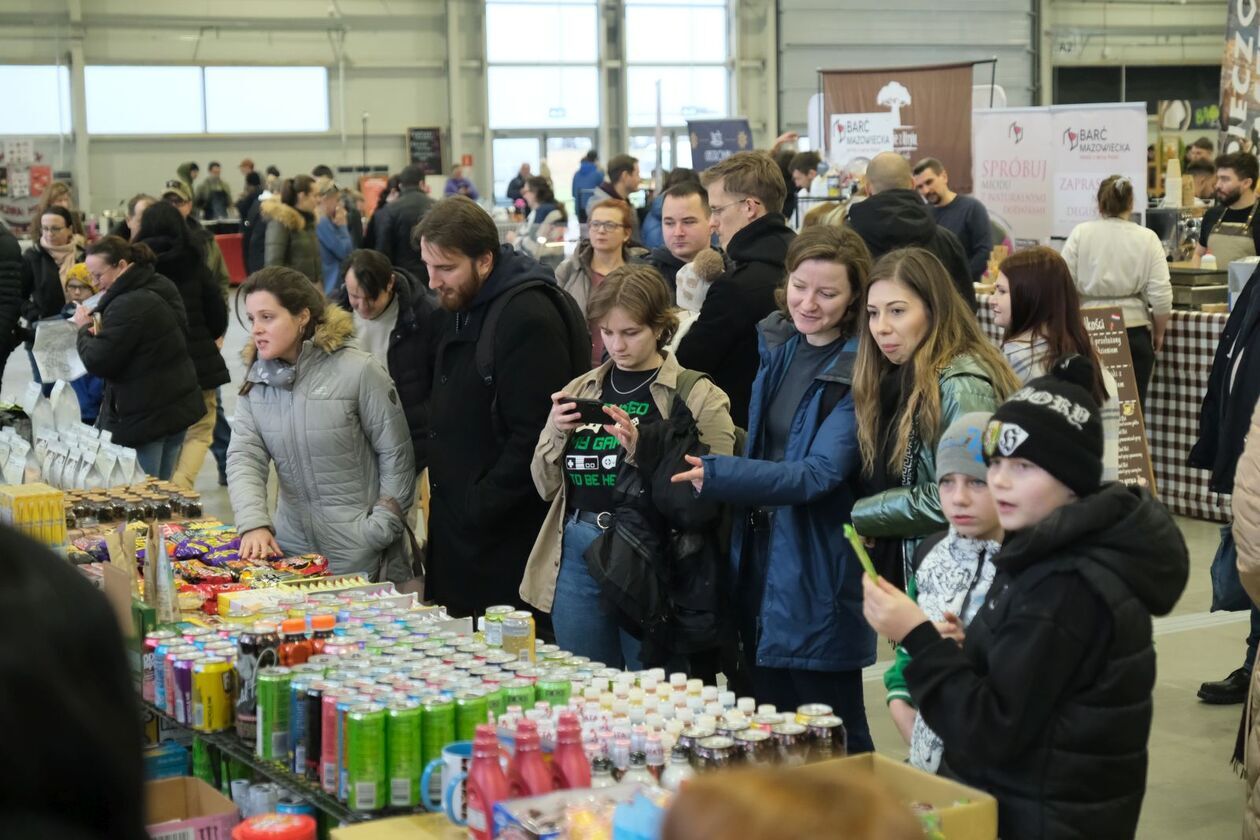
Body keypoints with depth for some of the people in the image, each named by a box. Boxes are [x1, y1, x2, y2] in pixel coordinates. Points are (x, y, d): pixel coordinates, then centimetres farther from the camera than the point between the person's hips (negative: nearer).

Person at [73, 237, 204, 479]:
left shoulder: (128, 305, -21)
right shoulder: (162, 287, 9)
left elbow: (98, 363, -19)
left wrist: (85, 330, -1)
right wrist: (99, 330, 10)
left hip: (144, 417, -9)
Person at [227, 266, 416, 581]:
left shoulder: (359, 371, -11)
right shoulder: (258, 380, 4)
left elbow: (396, 455, -6)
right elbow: (244, 456, -4)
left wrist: (381, 529, -10)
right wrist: (253, 523, -21)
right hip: (292, 546, 5)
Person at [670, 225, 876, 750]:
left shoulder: (858, 372, -15)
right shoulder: (778, 344, 7)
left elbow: (820, 474, -23)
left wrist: (715, 474, -31)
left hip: (818, 580, -7)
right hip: (760, 562, 7)